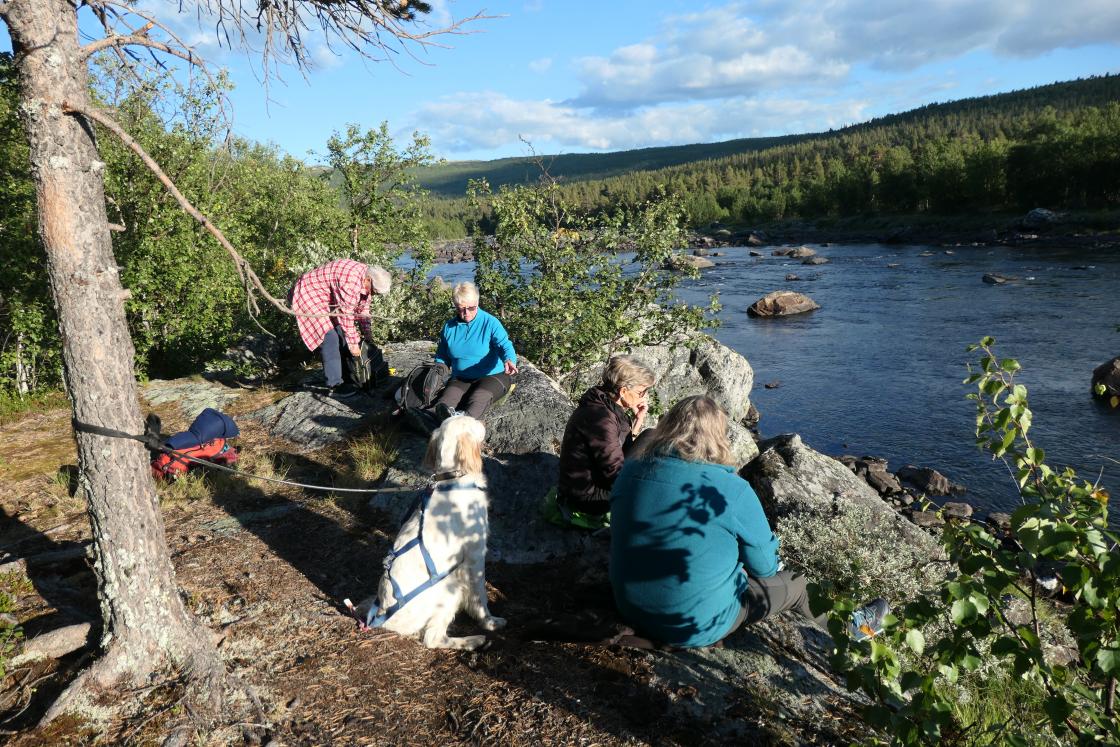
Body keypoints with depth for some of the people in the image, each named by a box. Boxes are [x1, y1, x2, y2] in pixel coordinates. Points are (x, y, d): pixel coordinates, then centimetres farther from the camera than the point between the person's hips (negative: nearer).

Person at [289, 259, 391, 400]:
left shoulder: (365, 279, -2)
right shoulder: (351, 280, -32)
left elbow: (363, 309, 9)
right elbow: (346, 314, -28)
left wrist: (367, 336, 7)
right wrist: (353, 343, -20)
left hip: (325, 299, 10)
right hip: (307, 295, -10)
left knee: (341, 336, 9)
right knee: (330, 338, -17)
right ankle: (336, 386, -12)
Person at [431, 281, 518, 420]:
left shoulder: (490, 323, -6)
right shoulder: (449, 327, 9)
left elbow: (505, 345, -19)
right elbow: (442, 357, 20)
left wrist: (509, 360, -43)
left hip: (492, 376, -3)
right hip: (460, 379, 4)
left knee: (478, 398, -38)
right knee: (447, 398, -32)